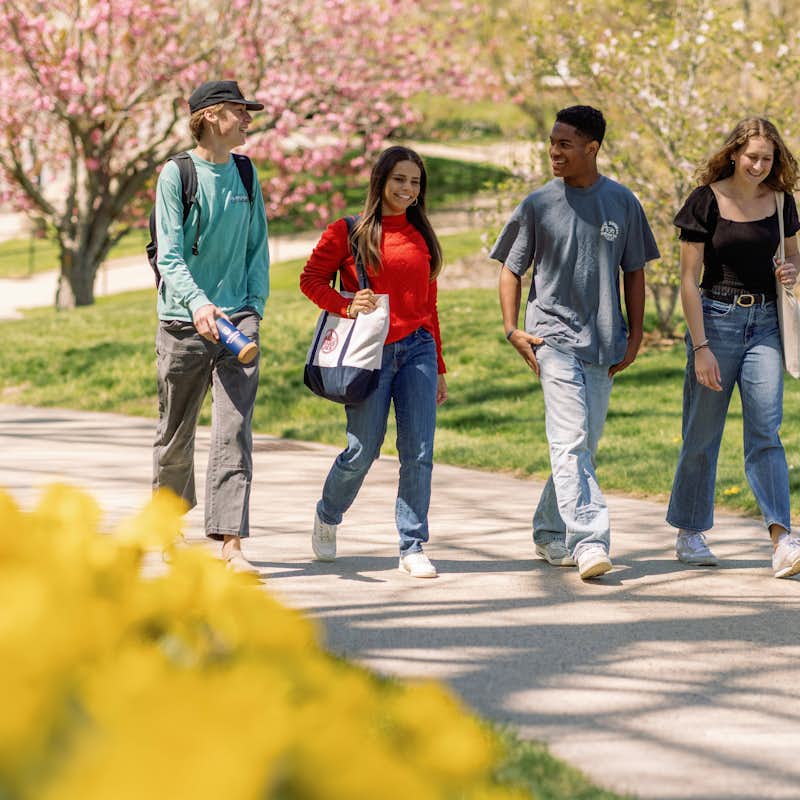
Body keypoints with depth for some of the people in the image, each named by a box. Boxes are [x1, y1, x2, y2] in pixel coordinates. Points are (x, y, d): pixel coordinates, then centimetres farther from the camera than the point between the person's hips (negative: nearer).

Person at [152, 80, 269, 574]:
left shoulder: (246, 175, 9)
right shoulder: (177, 174, -5)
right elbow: (170, 256, -12)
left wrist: (255, 307, 1)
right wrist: (198, 304, -28)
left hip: (237, 319, 3)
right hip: (184, 323, -3)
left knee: (235, 433, -10)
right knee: (176, 435, 11)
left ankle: (231, 542, -14)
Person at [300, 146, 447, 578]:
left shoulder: (422, 236, 13)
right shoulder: (348, 232, 0)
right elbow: (311, 279, 3)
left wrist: (438, 368, 17)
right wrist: (346, 306, -15)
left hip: (416, 349, 4)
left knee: (418, 453, -5)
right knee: (362, 452, -2)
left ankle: (412, 548, 1)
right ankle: (327, 518, 28)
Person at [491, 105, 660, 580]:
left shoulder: (622, 203, 5)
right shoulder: (538, 206, 1)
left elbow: (634, 273, 12)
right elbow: (512, 270, 8)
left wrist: (635, 336, 6)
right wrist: (513, 330, -3)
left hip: (604, 343, 3)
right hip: (553, 335, -3)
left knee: (585, 445, 9)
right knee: (571, 441, -16)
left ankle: (550, 532, 25)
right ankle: (589, 541, -24)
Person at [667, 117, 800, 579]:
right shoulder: (706, 202, -7)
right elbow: (689, 281, -7)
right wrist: (701, 347, -13)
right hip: (716, 318, -3)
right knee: (703, 433, 5)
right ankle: (689, 534, 20)